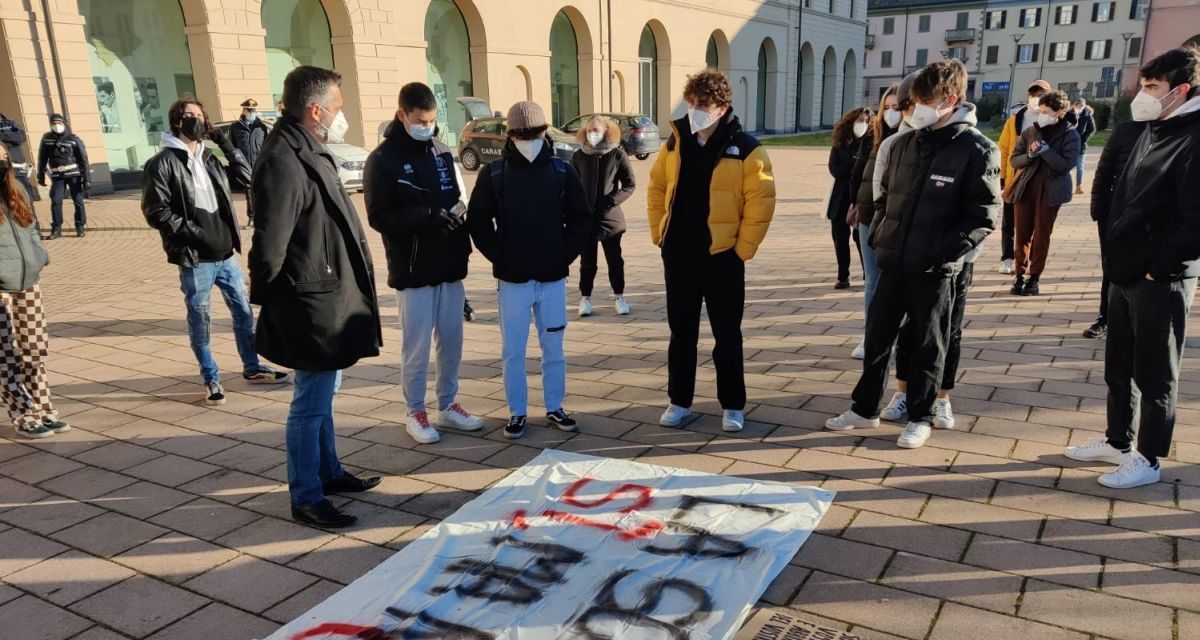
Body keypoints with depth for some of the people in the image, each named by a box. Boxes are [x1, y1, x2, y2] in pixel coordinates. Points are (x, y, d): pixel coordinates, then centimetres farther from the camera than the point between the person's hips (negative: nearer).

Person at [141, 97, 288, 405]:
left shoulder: (209, 158, 14)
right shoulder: (162, 163, -7)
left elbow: (246, 176, 13)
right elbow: (156, 211, -12)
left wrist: (225, 144, 6)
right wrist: (193, 232, -18)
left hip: (226, 253, 6)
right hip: (195, 258, -6)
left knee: (243, 311, 13)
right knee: (201, 319, 4)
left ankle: (252, 367, 28)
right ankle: (211, 380, 17)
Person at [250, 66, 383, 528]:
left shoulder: (308, 151, 10)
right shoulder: (283, 162, -22)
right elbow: (269, 244, -22)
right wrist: (270, 297, -8)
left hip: (329, 299, 10)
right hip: (313, 305, -10)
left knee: (322, 393, 21)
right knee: (311, 403, 2)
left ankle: (328, 472, 37)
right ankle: (306, 498, 16)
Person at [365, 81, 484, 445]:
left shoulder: (441, 152, 9)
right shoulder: (383, 159, -7)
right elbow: (379, 217, -13)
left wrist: (458, 213, -4)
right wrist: (429, 216, -22)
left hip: (450, 266, 5)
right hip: (413, 270, -5)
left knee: (452, 342, 13)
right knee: (417, 346, 4)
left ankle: (448, 406, 28)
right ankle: (415, 412, 19)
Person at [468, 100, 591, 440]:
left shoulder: (562, 170, 0)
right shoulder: (494, 173, -3)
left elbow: (582, 218, 5)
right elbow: (477, 220, 1)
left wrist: (566, 254, -3)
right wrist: (499, 256, -6)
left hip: (553, 278, 1)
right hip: (512, 279, -1)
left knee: (553, 348, 11)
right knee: (513, 351, 6)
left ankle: (555, 407, 25)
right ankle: (517, 412, 20)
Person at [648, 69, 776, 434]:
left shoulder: (744, 148, -8)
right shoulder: (675, 143, 6)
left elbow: (761, 201, -11)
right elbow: (656, 188, 14)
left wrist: (743, 249, -12)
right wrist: (658, 233, 7)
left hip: (722, 256, -4)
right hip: (677, 254, 4)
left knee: (727, 336, 6)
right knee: (681, 333, 12)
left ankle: (732, 406, 19)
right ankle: (679, 402, 23)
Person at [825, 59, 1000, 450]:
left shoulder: (976, 150, -9)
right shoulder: (905, 144, 7)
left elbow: (985, 214, -10)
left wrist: (944, 252, -17)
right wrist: (879, 236, 5)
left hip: (935, 270, -5)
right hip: (893, 263, 5)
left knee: (928, 345, 8)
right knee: (877, 337, 12)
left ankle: (921, 418, 23)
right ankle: (865, 408, 26)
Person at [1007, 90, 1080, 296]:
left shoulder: (1070, 134, -4)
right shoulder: (1030, 131, 4)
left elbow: (1066, 165, -14)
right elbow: (1013, 160, 4)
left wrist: (1044, 149, -20)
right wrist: (1030, 155, -15)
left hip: (1050, 191, -2)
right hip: (1025, 188, 3)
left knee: (1042, 236, 5)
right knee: (1022, 235, 4)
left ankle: (1034, 278, 12)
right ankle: (1020, 276, 13)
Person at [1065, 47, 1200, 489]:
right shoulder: (1153, 131, 12)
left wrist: (1159, 266, -16)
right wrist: (1116, 254, 11)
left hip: (1160, 280, -8)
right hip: (1125, 272, 8)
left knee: (1154, 374, 5)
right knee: (1119, 367, 18)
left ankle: (1148, 459, 18)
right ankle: (1118, 442, 32)